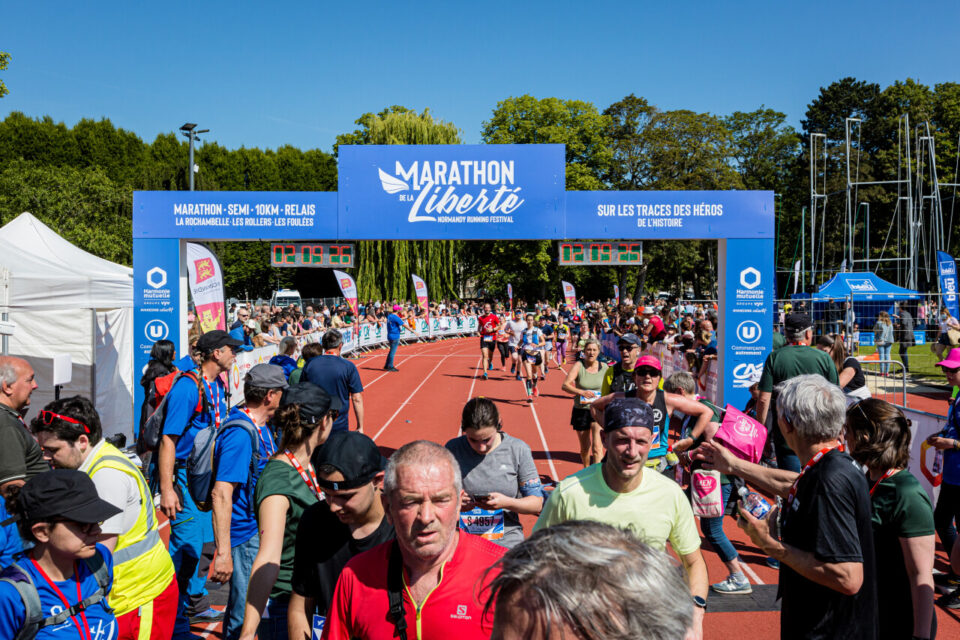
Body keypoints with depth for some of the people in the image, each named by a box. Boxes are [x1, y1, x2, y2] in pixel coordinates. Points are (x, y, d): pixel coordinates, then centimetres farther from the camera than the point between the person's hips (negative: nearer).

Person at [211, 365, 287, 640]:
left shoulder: (260, 427, 7)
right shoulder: (240, 433, -23)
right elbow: (221, 494, -28)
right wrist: (223, 553, -29)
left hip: (261, 531, 10)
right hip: (245, 535, -10)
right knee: (246, 617, -1)